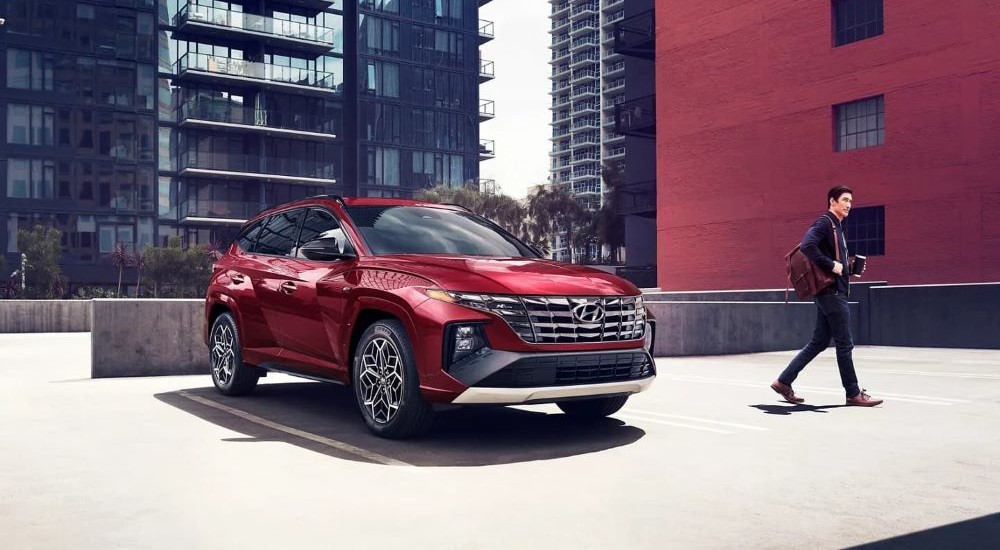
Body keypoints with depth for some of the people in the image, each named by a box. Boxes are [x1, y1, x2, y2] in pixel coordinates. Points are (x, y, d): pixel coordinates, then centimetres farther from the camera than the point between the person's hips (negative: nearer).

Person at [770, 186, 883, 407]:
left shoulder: (837, 226, 19)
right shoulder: (824, 222, -11)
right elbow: (807, 246, -28)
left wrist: (848, 270, 8)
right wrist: (831, 265, -23)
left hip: (833, 292, 10)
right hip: (831, 292, -10)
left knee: (818, 342, 11)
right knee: (845, 344, -2)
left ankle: (784, 381, 13)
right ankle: (853, 394, 7)